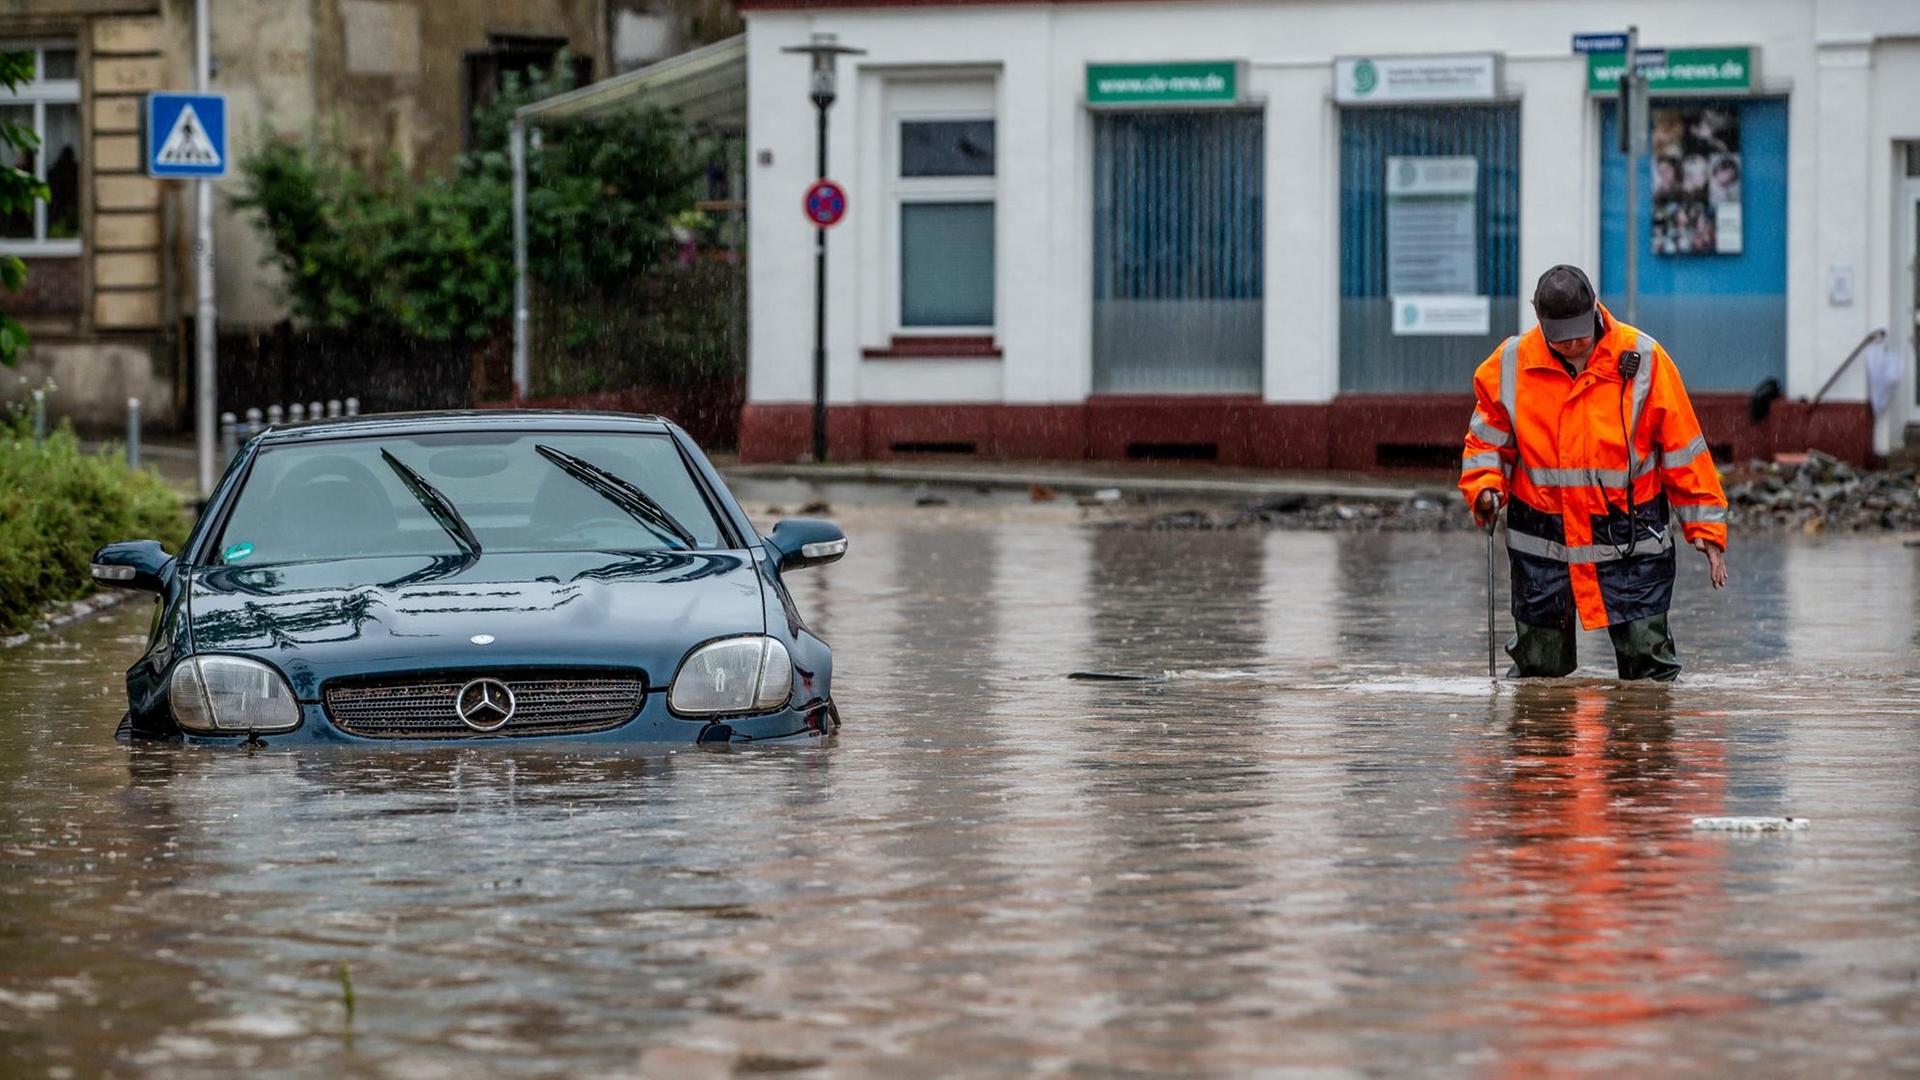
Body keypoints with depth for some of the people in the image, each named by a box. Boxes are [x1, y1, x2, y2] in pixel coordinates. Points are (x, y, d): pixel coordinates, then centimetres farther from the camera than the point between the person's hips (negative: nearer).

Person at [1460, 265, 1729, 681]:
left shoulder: (1643, 359, -6)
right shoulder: (1510, 364, -2)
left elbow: (1682, 448, -1)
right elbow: (1487, 440, 10)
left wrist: (1705, 528, -3)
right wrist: (1485, 487, -11)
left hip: (1629, 535, -1)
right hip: (1541, 545, 1)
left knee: (1648, 667, -2)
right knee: (1539, 668, 5)